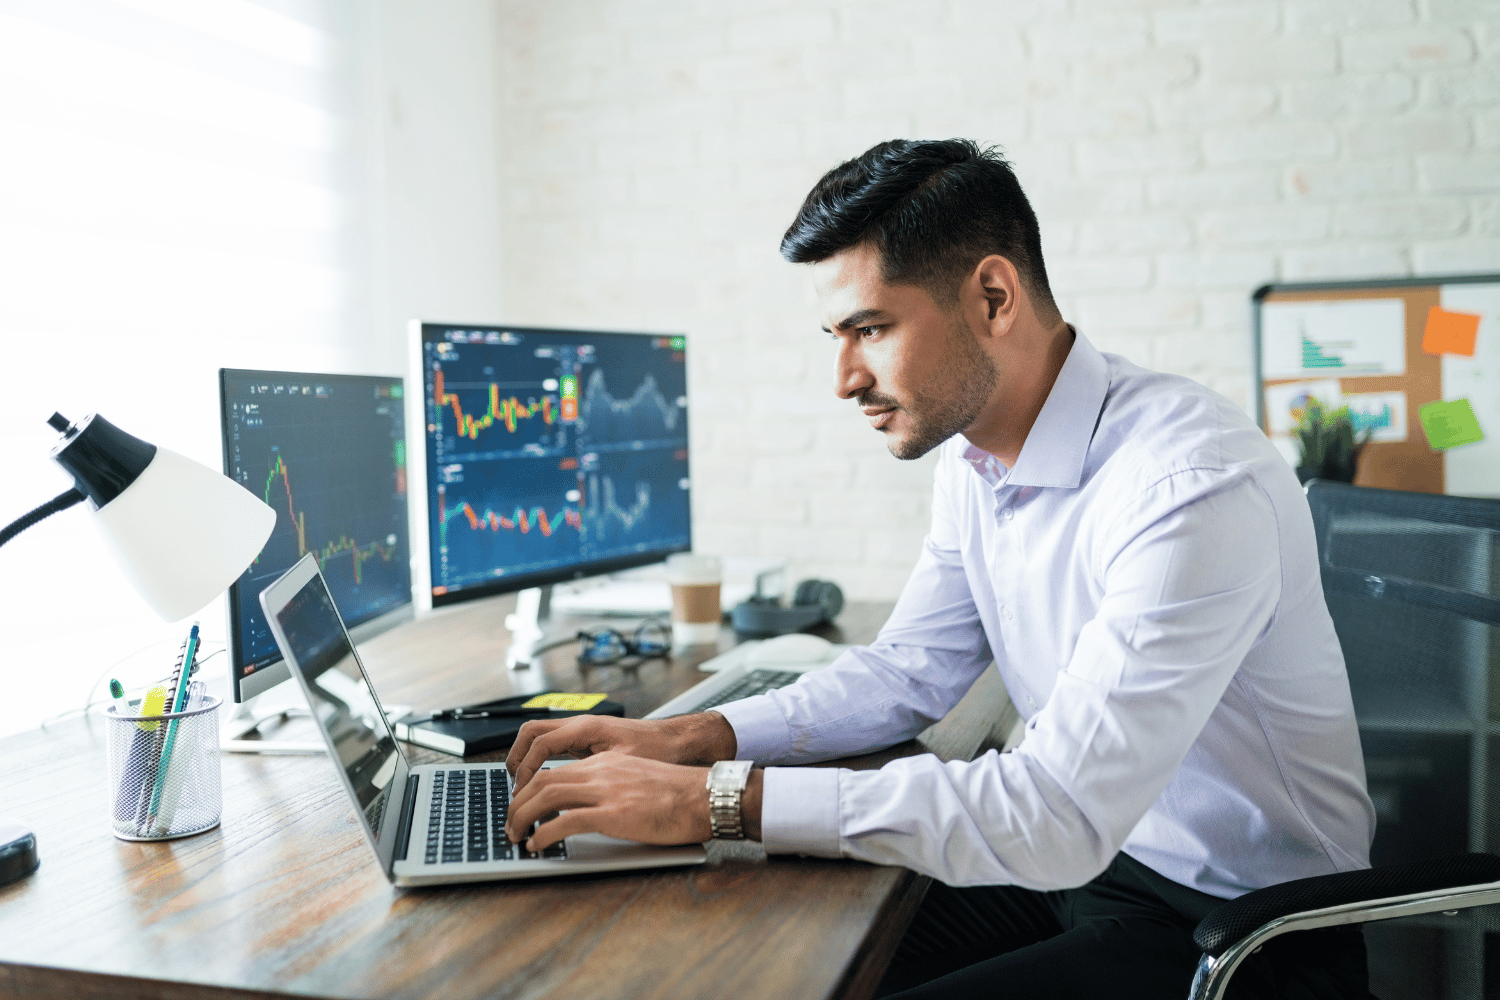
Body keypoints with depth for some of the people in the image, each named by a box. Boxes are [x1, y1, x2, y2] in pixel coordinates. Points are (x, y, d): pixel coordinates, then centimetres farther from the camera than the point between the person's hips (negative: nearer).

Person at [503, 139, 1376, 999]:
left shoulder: (1196, 486, -28)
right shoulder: (971, 459, 1)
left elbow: (1060, 811, -33)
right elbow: (911, 670, 9)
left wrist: (721, 800, -32)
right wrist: (696, 738, -7)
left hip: (1236, 923, -7)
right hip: (1074, 856, 7)